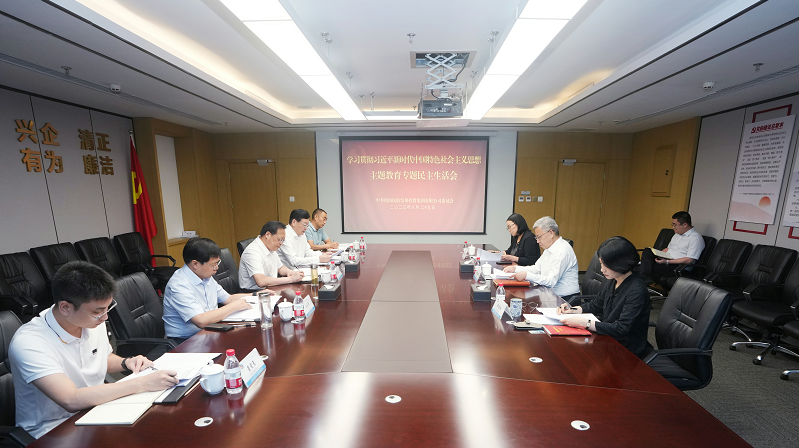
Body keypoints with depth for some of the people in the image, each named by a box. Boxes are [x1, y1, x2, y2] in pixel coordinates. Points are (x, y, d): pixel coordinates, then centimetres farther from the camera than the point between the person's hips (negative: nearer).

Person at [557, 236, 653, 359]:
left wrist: (584, 322, -31)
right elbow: (595, 305, 15)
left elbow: (621, 329, -27)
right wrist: (572, 310, -2)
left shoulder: (636, 291, -23)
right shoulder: (612, 282, 2)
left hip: (627, 351, -7)